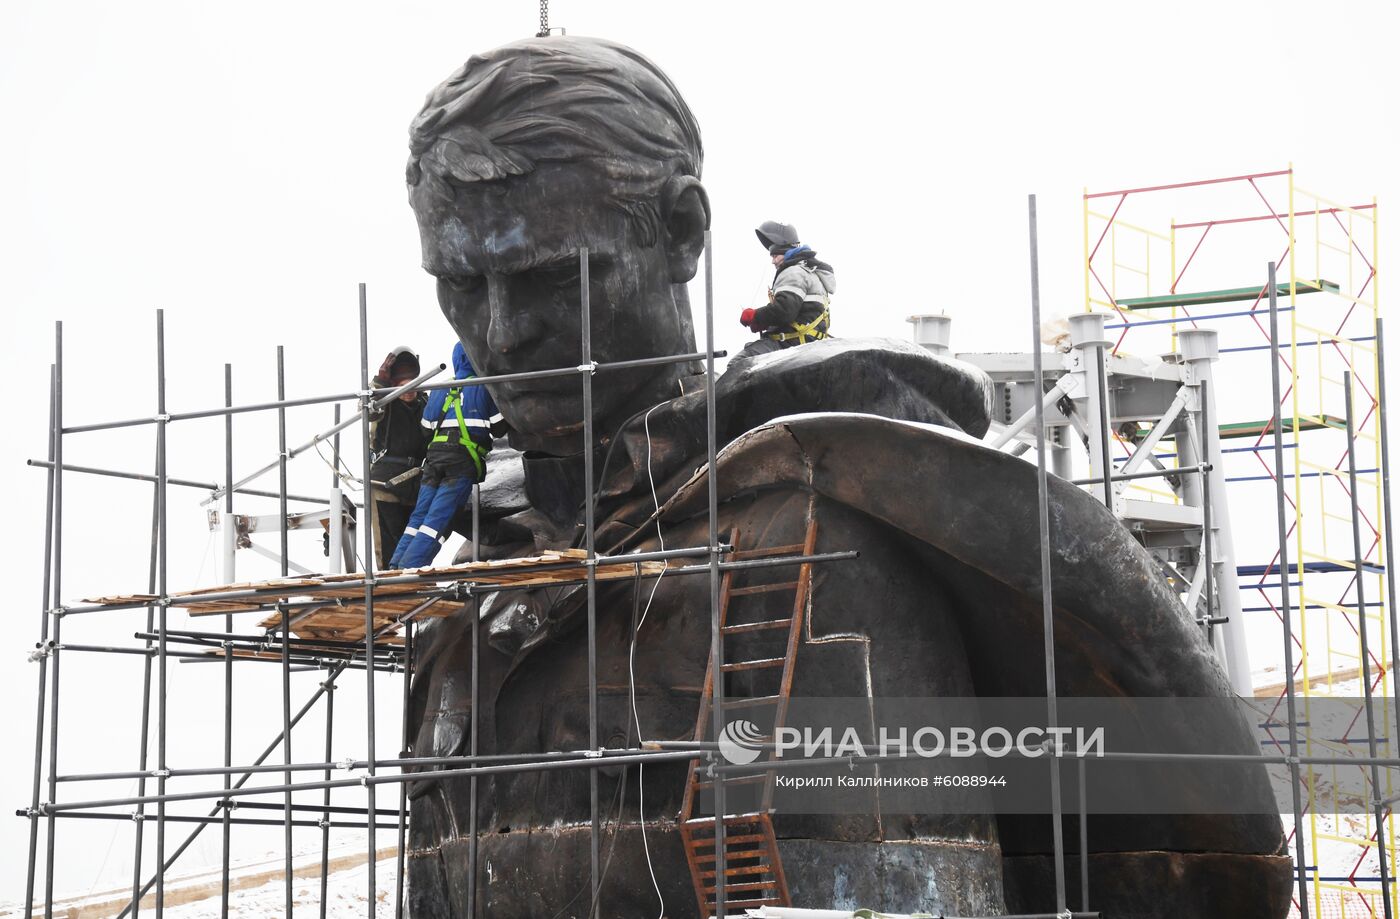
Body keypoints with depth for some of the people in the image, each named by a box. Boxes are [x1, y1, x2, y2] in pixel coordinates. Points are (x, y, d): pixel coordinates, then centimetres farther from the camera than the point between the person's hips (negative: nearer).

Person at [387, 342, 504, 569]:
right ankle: (410, 569, -20)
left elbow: (427, 426, 20)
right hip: (464, 460, -4)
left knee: (419, 514, 8)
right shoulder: (485, 388, 6)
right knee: (438, 519, -10)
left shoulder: (440, 390, 19)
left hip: (434, 455, 4)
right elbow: (499, 428, 6)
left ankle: (396, 566, -3)